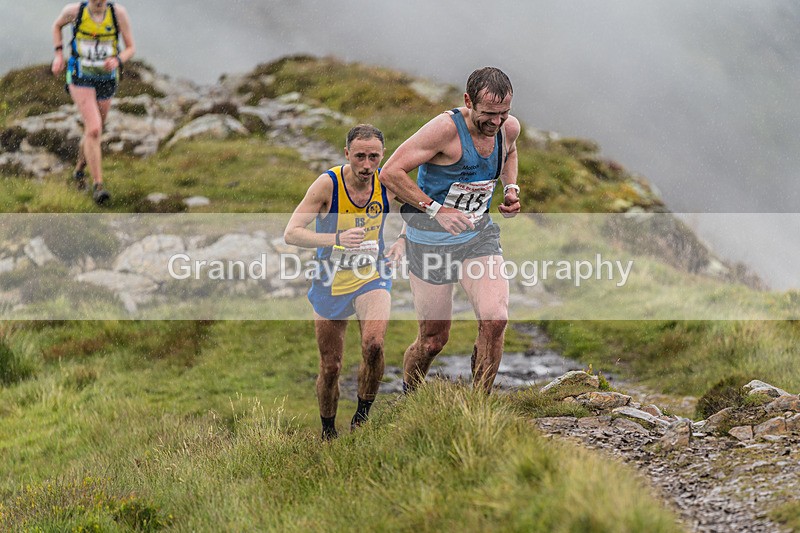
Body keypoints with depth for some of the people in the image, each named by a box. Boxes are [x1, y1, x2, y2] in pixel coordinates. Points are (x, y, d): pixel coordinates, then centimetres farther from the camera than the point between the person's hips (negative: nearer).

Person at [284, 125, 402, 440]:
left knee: (373, 344, -27)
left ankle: (362, 417, -6)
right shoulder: (328, 184, -20)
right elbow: (291, 234, -27)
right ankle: (328, 434, 30)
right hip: (332, 282, -1)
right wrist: (337, 239, -42)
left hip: (372, 277, 1)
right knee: (330, 368, 6)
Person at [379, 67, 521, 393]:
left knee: (495, 319, -18)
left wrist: (511, 188, 4)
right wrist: (437, 210, -30)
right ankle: (407, 398, 34)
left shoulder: (509, 127, -5)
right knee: (434, 339, 4)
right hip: (430, 240, -4)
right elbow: (390, 173, -25)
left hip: (478, 233, 5)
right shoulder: (446, 128, -25)